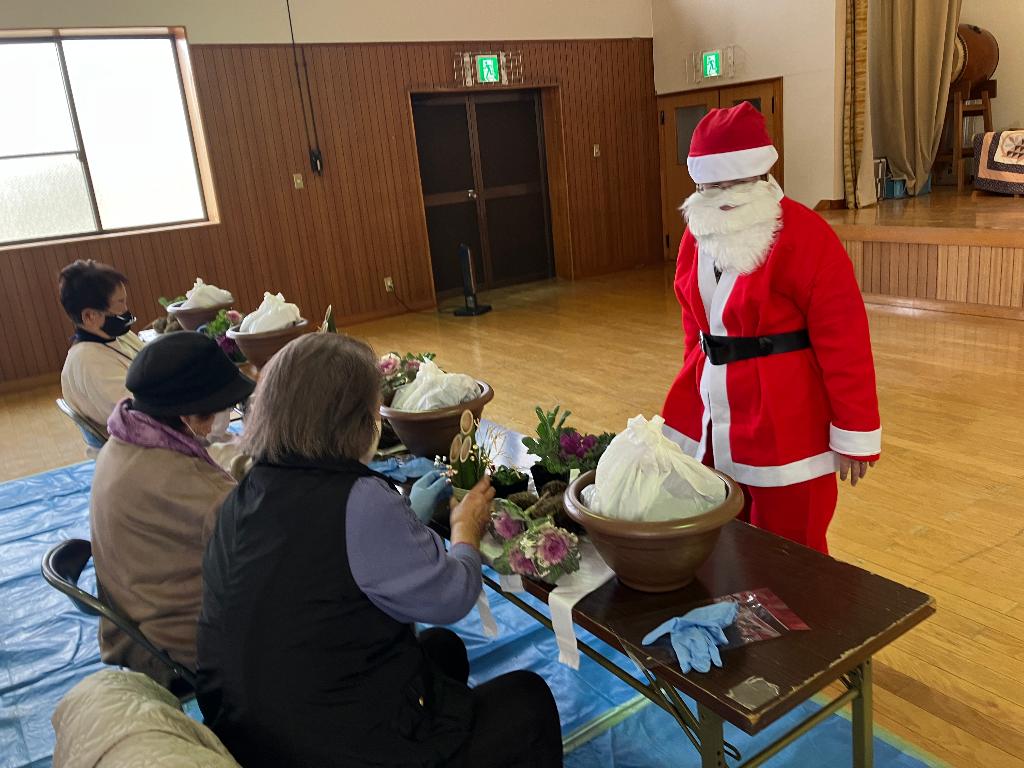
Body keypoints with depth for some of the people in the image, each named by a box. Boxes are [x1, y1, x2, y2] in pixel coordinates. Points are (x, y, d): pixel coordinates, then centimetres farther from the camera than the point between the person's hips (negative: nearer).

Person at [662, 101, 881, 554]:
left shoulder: (804, 235, -15)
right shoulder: (699, 232, 7)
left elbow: (844, 342, -15)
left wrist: (855, 436, -13)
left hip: (783, 427, -6)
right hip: (709, 421, 7)